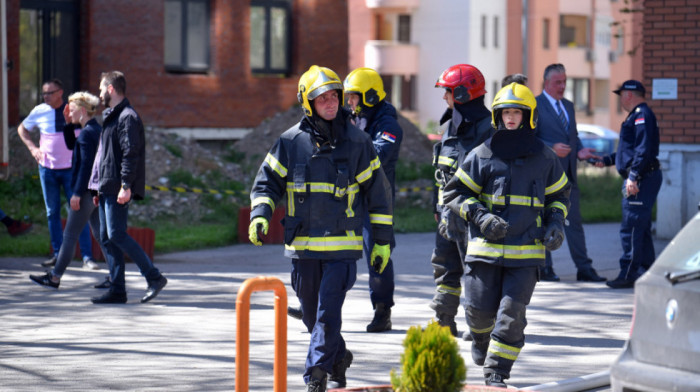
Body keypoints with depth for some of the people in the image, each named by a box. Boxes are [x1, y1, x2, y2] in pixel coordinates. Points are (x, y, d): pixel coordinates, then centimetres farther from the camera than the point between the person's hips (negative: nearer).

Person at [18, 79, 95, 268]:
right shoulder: (39, 111, -2)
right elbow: (22, 129, 16)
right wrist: (32, 147, 1)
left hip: (71, 168, -2)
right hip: (48, 168, 2)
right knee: (52, 212, 6)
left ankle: (87, 256, -3)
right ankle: (58, 254, 14)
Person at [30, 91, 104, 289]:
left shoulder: (87, 133, -16)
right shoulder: (97, 130, 13)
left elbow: (86, 165, -21)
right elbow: (71, 145, 28)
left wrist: (77, 193, -20)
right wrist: (68, 124, 15)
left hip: (86, 192, -9)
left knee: (69, 235, -2)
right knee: (100, 234, 11)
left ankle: (55, 277, 4)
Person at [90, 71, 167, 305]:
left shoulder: (128, 117, -10)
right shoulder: (111, 116, 21)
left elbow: (131, 153, -19)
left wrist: (126, 185, -25)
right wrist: (100, 188, 24)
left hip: (118, 190, -10)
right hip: (107, 189, 10)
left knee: (116, 235, -14)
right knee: (106, 238, 6)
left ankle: (154, 277, -10)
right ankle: (117, 290, 7)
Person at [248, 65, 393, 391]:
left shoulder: (356, 141, 0)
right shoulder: (291, 141, 3)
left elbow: (377, 192, 6)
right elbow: (267, 182, 7)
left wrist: (382, 242, 6)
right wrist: (260, 215, -13)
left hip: (343, 246, -3)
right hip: (302, 245, 3)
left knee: (328, 313, -13)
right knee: (312, 315, 13)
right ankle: (338, 360, 35)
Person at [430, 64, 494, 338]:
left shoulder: (487, 129, -15)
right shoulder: (452, 125, 14)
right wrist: (440, 208, 20)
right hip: (449, 212, 9)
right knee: (444, 264, 11)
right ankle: (443, 322, 19)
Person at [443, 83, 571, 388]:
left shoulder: (544, 158, 8)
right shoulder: (482, 155, 2)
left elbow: (559, 194, 21)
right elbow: (455, 192, 6)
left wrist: (556, 223, 4)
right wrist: (480, 216, -10)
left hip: (526, 252, 0)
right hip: (485, 247, 0)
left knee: (512, 314, -9)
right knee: (479, 310, 1)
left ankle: (496, 372, 0)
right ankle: (481, 339, 37)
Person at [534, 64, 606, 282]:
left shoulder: (568, 106, 17)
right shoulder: (534, 106, -6)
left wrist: (580, 151, 1)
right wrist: (552, 148, -23)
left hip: (568, 173, 6)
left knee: (575, 221, 5)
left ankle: (584, 269, 6)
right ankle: (544, 268, 9)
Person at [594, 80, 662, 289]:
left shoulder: (642, 115, -12)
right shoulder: (636, 116, 22)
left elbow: (643, 150, -22)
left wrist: (633, 176, -26)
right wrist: (606, 160, 32)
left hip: (642, 179, -11)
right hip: (640, 180, 11)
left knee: (631, 229, -10)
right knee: (641, 229, 15)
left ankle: (628, 275, -10)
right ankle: (647, 271, 20)